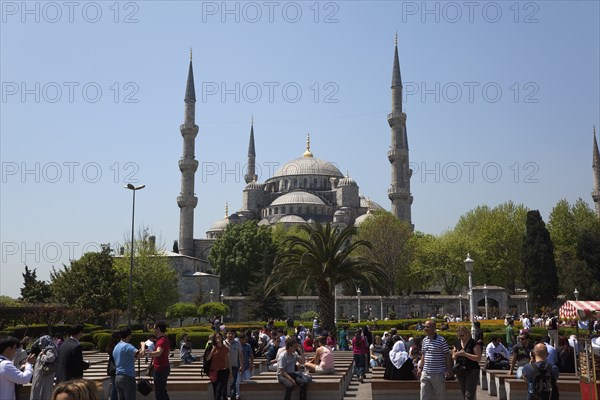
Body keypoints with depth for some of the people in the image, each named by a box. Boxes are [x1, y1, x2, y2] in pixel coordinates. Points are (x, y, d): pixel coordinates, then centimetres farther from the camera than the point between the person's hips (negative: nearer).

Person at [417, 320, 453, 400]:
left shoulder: (441, 340, -9)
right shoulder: (424, 340, 9)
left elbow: (447, 356, -6)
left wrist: (448, 370, -10)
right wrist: (420, 368, 12)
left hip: (438, 374, -5)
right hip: (425, 373, 5)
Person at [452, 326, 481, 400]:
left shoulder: (474, 343, -7)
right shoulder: (457, 343, 10)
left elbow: (478, 358, -14)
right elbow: (453, 357, 17)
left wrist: (465, 354, -22)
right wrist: (456, 354, -7)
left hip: (472, 371, -6)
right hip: (460, 371, 6)